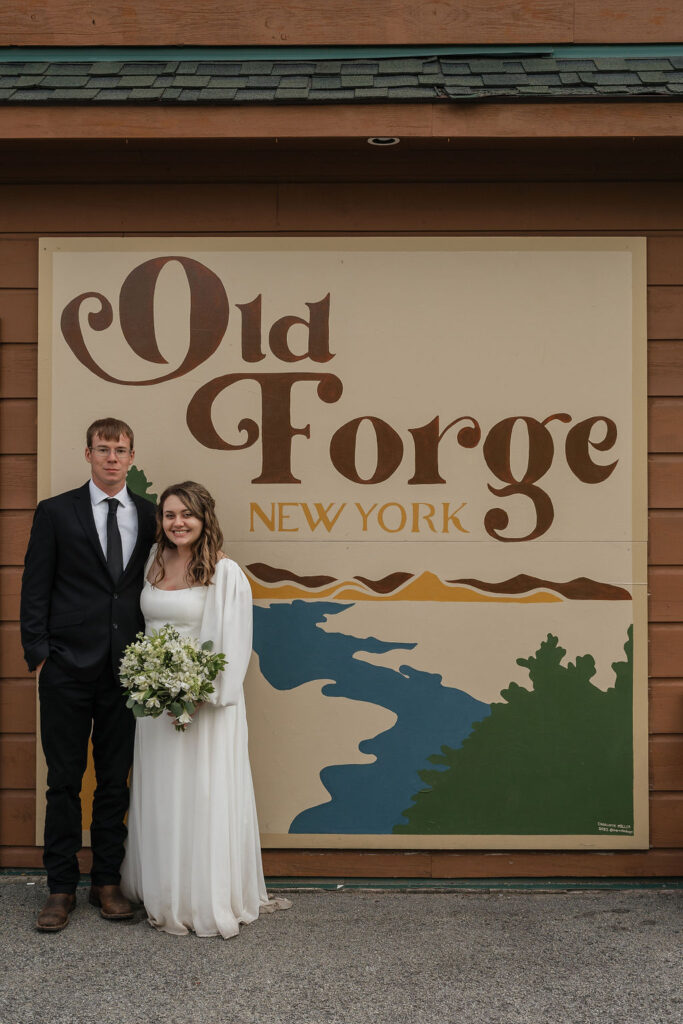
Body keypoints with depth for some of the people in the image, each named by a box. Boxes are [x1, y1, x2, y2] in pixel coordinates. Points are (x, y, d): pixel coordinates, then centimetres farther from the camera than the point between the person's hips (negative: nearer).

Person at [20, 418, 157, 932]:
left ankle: (108, 881, 23)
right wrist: (38, 655, -5)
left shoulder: (149, 515, 8)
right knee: (65, 781, 6)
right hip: (69, 669, -2)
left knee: (116, 780, 10)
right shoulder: (56, 512, 2)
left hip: (127, 670, 2)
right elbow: (35, 590, 1)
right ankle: (62, 888, 18)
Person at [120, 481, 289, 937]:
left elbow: (233, 643, -13)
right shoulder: (153, 565, 9)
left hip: (206, 701, -6)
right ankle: (165, 897, 25)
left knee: (205, 796, 0)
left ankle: (211, 902, 12)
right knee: (160, 797, 12)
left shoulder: (225, 573, -9)